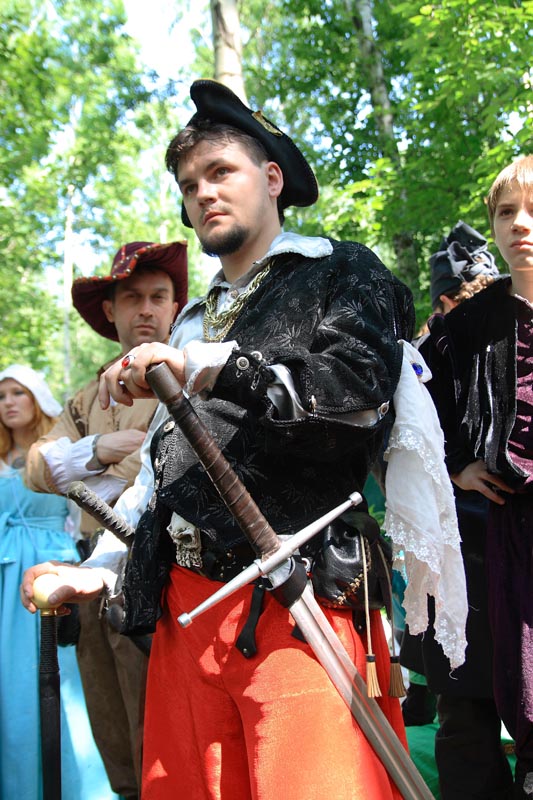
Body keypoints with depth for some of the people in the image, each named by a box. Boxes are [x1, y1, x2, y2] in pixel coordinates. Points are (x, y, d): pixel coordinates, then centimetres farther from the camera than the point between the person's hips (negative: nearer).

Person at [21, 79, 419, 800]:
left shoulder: (343, 272, 7)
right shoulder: (192, 320, 25)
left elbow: (362, 383, -13)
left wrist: (201, 367, -16)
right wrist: (98, 570, 17)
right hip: (184, 602, 6)